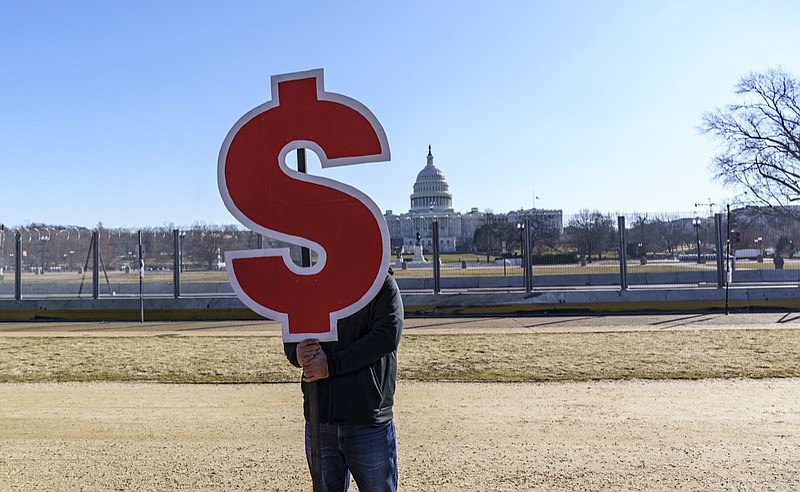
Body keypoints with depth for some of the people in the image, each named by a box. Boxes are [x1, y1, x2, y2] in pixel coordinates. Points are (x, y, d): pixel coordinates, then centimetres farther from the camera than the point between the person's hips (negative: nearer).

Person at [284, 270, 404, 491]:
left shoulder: (382, 283, -2)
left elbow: (388, 335, -15)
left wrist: (332, 364, -19)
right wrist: (297, 354, -12)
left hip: (368, 422, -4)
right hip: (318, 419, 4)